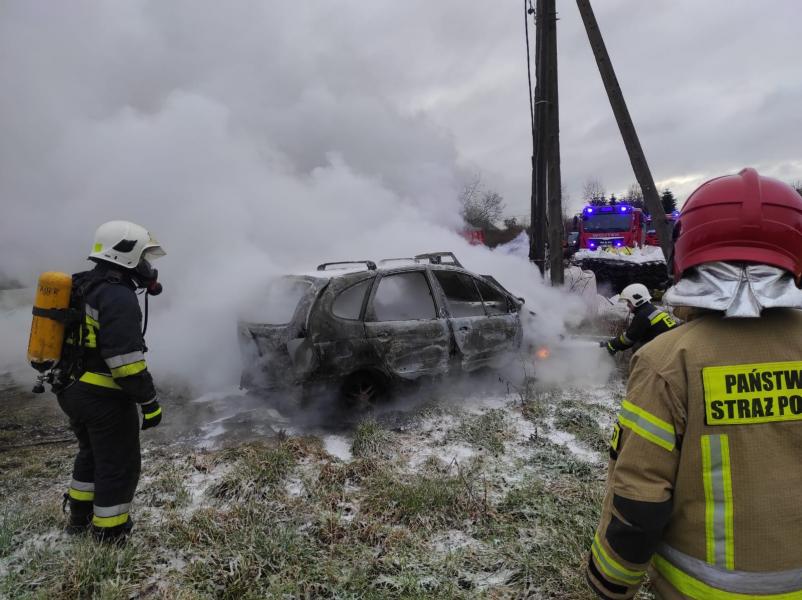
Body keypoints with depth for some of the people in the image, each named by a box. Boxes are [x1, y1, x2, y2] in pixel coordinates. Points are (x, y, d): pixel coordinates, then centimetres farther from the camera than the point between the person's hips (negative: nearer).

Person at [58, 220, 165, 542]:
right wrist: (149, 400, -20)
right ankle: (109, 534, 18)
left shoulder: (81, 287, 9)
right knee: (119, 464, 6)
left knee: (92, 453, 28)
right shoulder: (118, 296, -22)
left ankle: (80, 517, 43)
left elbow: (78, 342, 16)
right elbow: (125, 358, -26)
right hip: (104, 397, -10)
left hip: (71, 390, 10)